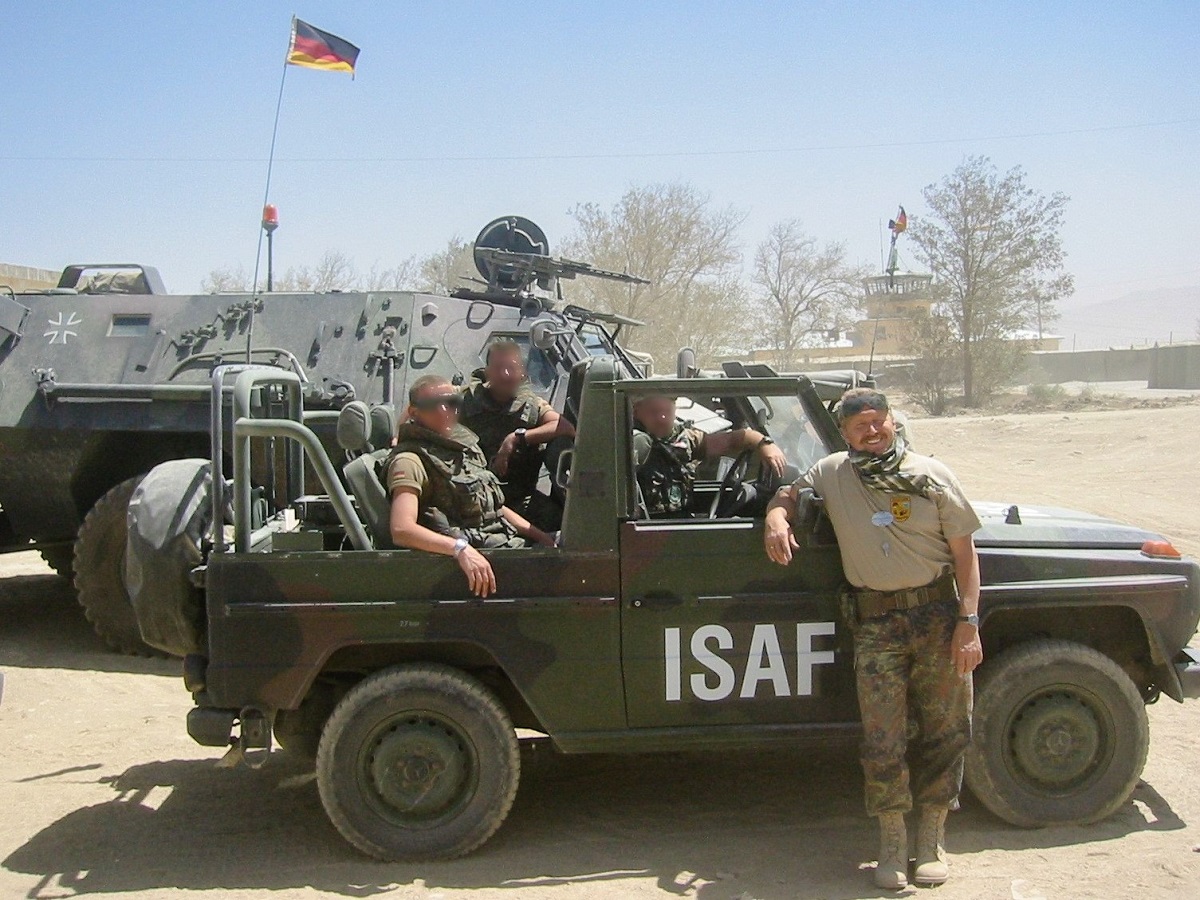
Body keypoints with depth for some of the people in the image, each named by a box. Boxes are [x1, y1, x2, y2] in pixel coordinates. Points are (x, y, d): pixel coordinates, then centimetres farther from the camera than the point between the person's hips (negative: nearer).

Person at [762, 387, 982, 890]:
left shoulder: (930, 475, -1)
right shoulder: (831, 474, 4)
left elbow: (964, 552, -1)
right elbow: (789, 494, 21)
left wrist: (969, 622, -8)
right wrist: (776, 517, -4)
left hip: (939, 612, 0)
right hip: (875, 622, 0)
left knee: (944, 731, 6)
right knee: (882, 739, 0)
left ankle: (931, 838, 22)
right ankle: (892, 843, 15)